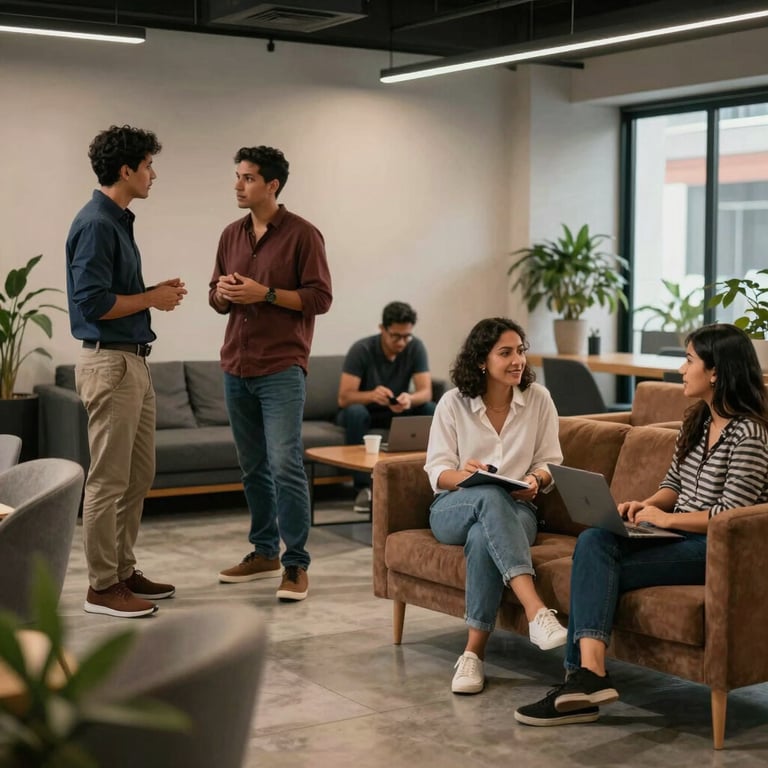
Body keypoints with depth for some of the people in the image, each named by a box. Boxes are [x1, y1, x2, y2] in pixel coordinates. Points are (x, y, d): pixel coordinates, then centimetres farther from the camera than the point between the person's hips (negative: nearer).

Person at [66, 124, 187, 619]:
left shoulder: (119, 221, 15)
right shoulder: (96, 224, -16)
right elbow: (93, 303, -22)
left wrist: (156, 293, 8)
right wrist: (152, 299, -11)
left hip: (133, 361, 10)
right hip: (109, 363, -10)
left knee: (139, 477, 15)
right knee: (109, 480, -3)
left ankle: (124, 571, 24)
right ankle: (102, 587, 5)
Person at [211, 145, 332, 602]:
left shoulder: (302, 235, -5)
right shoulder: (232, 235, 14)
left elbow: (320, 298, -8)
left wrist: (265, 293, -17)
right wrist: (222, 293, -4)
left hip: (282, 368, -6)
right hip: (236, 367, 6)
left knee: (285, 465, -10)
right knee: (252, 466, 12)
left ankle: (296, 565, -4)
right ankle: (265, 552, 23)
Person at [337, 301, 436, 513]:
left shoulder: (416, 348, -13)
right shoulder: (361, 350, -22)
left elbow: (426, 392, -19)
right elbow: (344, 398, -27)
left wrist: (409, 399, -44)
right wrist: (372, 395, -49)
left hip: (397, 411, 3)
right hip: (364, 410, -3)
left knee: (432, 411, -26)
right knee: (355, 412, -38)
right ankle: (363, 487, -32)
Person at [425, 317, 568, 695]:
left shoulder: (538, 399, 4)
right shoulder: (453, 403, 1)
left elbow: (549, 462, 7)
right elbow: (437, 470, -1)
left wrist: (535, 480, -17)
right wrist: (463, 474, -24)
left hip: (515, 510, 1)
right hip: (454, 508, 0)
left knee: (483, 538, -39)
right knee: (491, 494, -39)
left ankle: (474, 652, -33)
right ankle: (535, 611, -53)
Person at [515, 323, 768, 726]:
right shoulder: (696, 420, 14)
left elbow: (730, 514, -18)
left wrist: (665, 517, -14)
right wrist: (647, 504, -1)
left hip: (717, 548, -8)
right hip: (679, 536, 8)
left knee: (601, 572, -22)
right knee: (593, 541, -20)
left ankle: (585, 675, -19)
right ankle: (588, 672, -33)